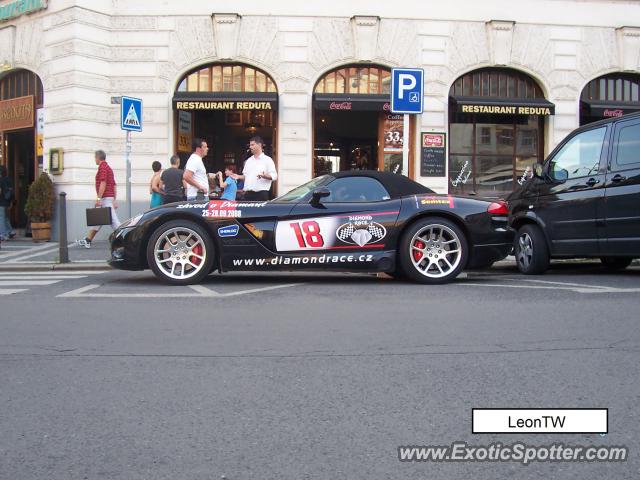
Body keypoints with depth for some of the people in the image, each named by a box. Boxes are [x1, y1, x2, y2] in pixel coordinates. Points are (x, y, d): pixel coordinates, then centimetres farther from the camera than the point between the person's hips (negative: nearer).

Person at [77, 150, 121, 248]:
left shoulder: (102, 167, -11)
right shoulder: (108, 168, 19)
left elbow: (103, 183, -21)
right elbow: (114, 185, 19)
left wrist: (98, 198, -23)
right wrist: (114, 200, 20)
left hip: (105, 198, -10)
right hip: (110, 198, 10)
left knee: (113, 220, -11)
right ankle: (87, 240, 18)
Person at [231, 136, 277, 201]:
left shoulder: (267, 160, 0)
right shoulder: (249, 160, 20)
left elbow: (274, 176, -7)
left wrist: (264, 176, -25)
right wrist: (238, 177, 6)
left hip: (261, 194, -6)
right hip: (248, 194, 6)